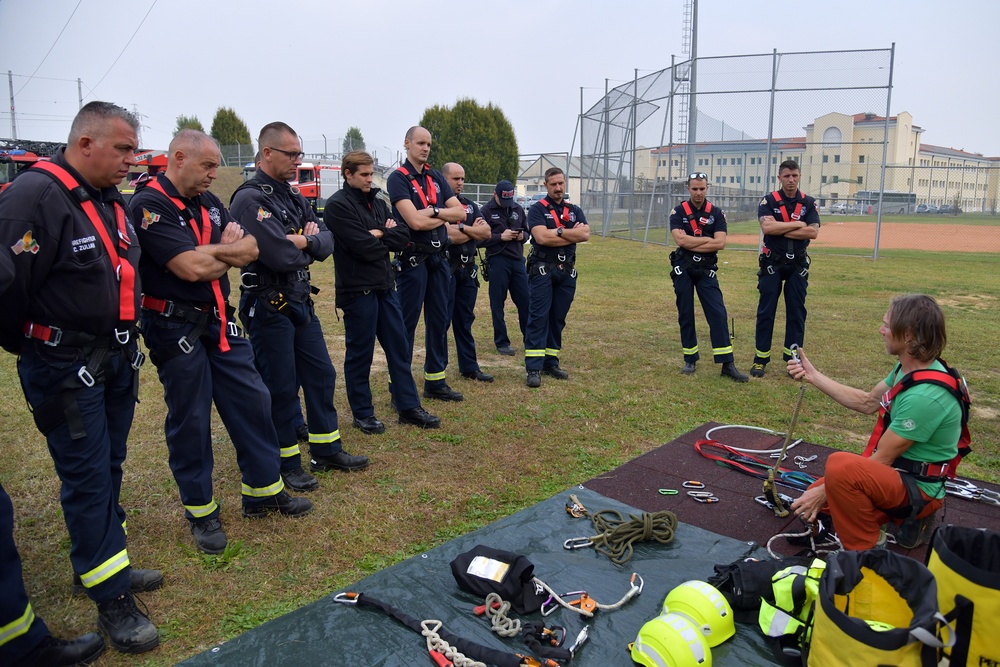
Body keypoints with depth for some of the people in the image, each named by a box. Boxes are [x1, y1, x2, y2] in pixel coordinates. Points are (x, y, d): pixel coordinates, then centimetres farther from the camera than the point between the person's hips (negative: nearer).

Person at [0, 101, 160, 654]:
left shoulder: (111, 200, 10)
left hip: (116, 358, 8)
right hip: (63, 366, -8)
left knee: (108, 467, 17)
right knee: (87, 475, -1)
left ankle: (103, 563, 33)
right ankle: (112, 600, 9)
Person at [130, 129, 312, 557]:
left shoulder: (208, 202, 10)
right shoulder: (149, 205, -14)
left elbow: (252, 249, 1)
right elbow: (193, 268, -23)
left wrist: (209, 252, -17)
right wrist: (229, 253, -4)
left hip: (219, 321, 7)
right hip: (175, 327, -7)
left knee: (252, 400, 9)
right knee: (190, 420, 4)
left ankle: (263, 492, 23)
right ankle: (201, 512, 20)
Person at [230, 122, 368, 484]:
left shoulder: (294, 197, 11)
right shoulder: (250, 199, -16)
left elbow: (326, 242, 4)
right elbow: (282, 256, -26)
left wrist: (306, 241, -17)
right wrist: (309, 247, -6)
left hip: (301, 301, 9)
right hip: (268, 307, -9)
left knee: (321, 375, 15)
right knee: (280, 387, 3)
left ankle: (327, 450, 29)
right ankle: (286, 462, 19)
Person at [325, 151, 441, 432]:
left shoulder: (377, 202, 13)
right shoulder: (338, 205, -10)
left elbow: (403, 236, 3)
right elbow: (363, 247, -20)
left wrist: (379, 234, -12)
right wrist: (387, 237, -2)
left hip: (386, 286, 7)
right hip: (357, 290, -7)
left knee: (400, 347, 11)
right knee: (359, 353, 4)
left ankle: (409, 407, 21)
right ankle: (362, 414, 18)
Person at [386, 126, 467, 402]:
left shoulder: (436, 178, 14)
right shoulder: (398, 178, -6)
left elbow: (460, 213, 5)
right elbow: (415, 221, -18)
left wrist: (434, 211, -10)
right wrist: (445, 218, -4)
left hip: (439, 257, 7)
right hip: (413, 258, -7)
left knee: (440, 320, 11)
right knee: (406, 323, -3)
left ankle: (435, 381, 22)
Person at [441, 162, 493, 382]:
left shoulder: (470, 205, 14)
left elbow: (486, 232, 3)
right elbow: (449, 235, -20)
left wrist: (462, 228, -11)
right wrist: (474, 230, -8)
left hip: (468, 269, 6)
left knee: (465, 320, 13)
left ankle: (469, 367, 22)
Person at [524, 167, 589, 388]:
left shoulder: (574, 210, 14)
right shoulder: (537, 209, -1)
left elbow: (585, 234, -4)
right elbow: (542, 237, -17)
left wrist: (558, 231, -11)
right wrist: (572, 234, -7)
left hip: (567, 272, 5)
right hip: (542, 270, -5)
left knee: (558, 318, 8)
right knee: (538, 318, -9)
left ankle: (551, 363, 17)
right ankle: (533, 368, -10)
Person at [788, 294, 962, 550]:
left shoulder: (924, 396, -30)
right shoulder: (910, 368, -2)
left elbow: (881, 460, -23)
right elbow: (867, 402, 13)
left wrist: (825, 490, -16)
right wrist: (813, 376, 10)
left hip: (918, 488, -9)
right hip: (899, 470, 9)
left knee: (840, 465, -36)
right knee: (812, 500, 10)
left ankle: (864, 553, -15)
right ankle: (907, 518, 14)